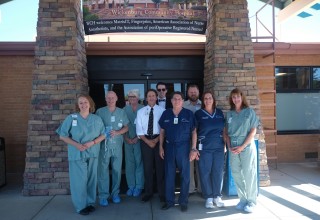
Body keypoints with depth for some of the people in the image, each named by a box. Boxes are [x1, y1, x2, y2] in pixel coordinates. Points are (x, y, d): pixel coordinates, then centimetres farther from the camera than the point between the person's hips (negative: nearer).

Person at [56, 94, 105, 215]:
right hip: (77, 154, -2)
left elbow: (102, 135, 5)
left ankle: (90, 202, 25)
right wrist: (76, 144, -16)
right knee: (79, 179, -1)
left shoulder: (97, 119, 3)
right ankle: (81, 206, 13)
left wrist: (92, 143, -13)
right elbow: (63, 136, -2)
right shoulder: (71, 118, -3)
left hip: (92, 153, 2)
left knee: (91, 178, 9)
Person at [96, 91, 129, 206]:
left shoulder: (121, 112, 8)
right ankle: (103, 195, 11)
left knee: (117, 170, 8)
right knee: (103, 170, -1)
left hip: (117, 145, 2)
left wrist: (117, 132, -9)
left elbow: (126, 127, 8)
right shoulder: (100, 111, 2)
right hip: (103, 144, -2)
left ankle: (115, 193, 22)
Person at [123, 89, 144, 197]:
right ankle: (131, 185, 18)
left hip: (139, 139, -2)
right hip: (127, 140, 2)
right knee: (129, 163, 7)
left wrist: (138, 138, -8)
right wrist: (126, 138, -3)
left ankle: (139, 186, 13)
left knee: (139, 162, 1)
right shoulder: (124, 109, 5)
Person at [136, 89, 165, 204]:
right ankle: (148, 192, 23)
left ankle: (162, 193, 19)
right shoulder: (140, 111, 5)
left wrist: (156, 140, -14)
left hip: (159, 140, -2)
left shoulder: (162, 111, -2)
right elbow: (139, 130, 1)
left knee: (160, 166, 6)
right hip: (145, 141, 2)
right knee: (147, 167, 9)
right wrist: (147, 141, -10)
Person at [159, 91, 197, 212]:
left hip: (184, 146, -2)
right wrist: (161, 147, 3)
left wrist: (194, 148, -7)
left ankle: (183, 201, 23)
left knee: (185, 175, 8)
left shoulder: (189, 114, -4)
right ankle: (169, 200, 24)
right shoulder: (166, 114, 3)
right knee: (169, 174, 9)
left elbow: (194, 132, -3)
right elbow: (162, 131, 7)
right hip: (169, 146, 2)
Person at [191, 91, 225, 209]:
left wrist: (225, 144, 9)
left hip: (219, 147, 3)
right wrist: (194, 149, -7)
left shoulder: (219, 112, 9)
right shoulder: (198, 114, 0)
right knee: (205, 172, 1)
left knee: (218, 172, 7)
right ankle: (208, 197, 16)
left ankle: (217, 196, 22)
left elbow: (223, 129, 14)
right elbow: (194, 132, -2)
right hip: (204, 148, -2)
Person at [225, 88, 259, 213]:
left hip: (247, 146, -3)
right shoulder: (229, 114, 9)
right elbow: (227, 132, 10)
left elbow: (253, 131, -5)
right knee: (236, 174, 6)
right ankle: (243, 199, 20)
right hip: (233, 148, 4)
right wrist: (229, 146, -4)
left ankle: (251, 201, 13)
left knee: (249, 174, 0)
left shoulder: (249, 111, 0)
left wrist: (242, 146, -11)